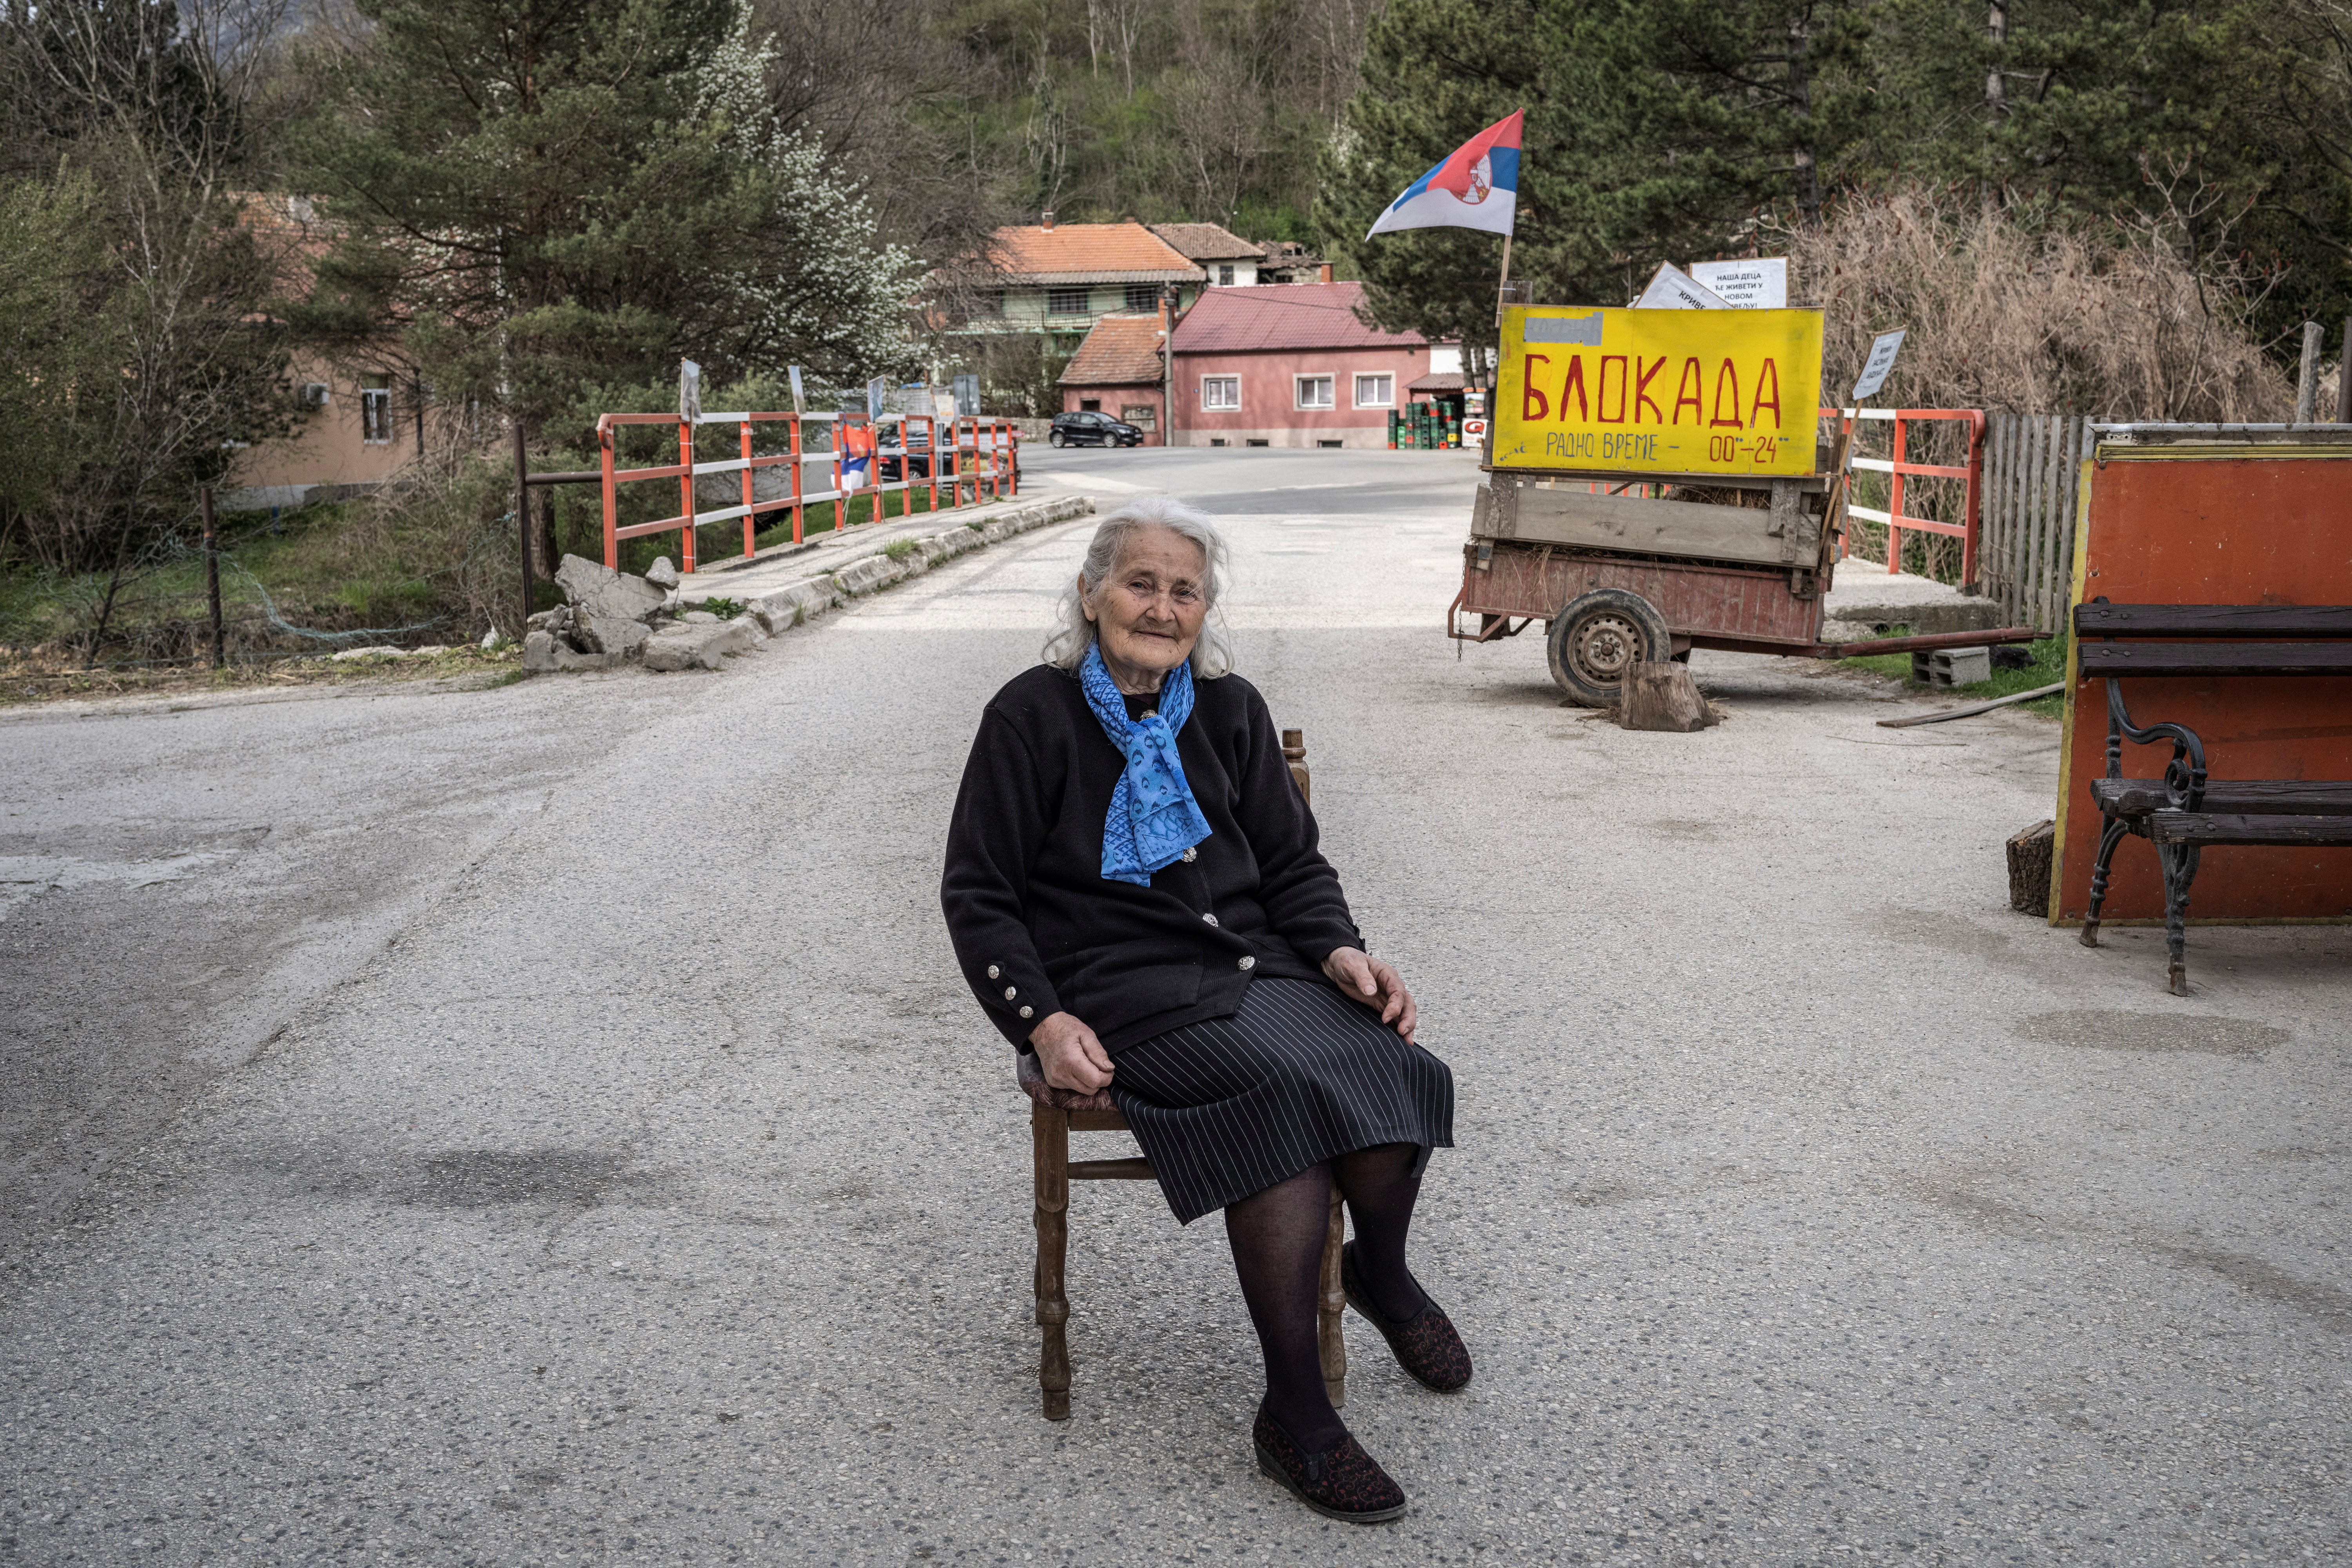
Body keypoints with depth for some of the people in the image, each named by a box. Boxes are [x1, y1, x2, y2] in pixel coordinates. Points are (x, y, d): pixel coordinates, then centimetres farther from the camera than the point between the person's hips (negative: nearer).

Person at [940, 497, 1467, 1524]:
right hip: (1121, 985, -4)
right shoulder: (1034, 715, 2)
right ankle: (1294, 1415, -22)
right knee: (1287, 1090, -32)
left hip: (1251, 962, 5)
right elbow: (978, 894, 2)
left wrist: (1341, 951, -2)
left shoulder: (1229, 711, 15)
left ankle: (1380, 1271, 8)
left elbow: (1293, 862, 19)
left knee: (1392, 1070, -25)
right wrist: (1042, 1023, -12)